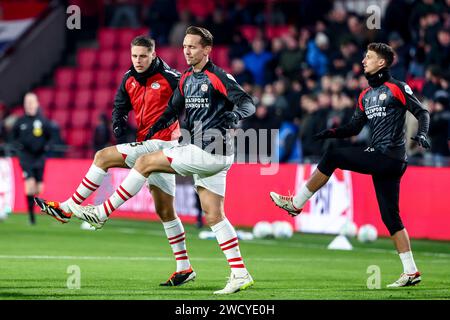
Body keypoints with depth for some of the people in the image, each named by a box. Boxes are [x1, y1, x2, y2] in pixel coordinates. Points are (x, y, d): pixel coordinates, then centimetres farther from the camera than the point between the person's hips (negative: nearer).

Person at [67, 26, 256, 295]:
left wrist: (232, 116, -35)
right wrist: (150, 132, 13)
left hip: (209, 153, -9)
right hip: (208, 155, 9)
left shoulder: (218, 77, -10)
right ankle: (240, 274, 5)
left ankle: (101, 214, 2)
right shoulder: (186, 79, 15)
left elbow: (248, 104, -17)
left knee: (146, 162, -5)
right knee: (214, 216, 6)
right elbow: (173, 111, 23)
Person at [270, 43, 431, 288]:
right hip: (380, 159, 8)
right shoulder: (366, 95, 21)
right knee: (390, 217, 5)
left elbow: (421, 113, -4)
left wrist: (421, 133, -21)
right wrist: (332, 133, 6)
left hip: (389, 157, -8)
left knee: (332, 156, -10)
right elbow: (354, 127, 22)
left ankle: (296, 203, -1)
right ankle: (411, 272, 5)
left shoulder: (398, 88, -2)